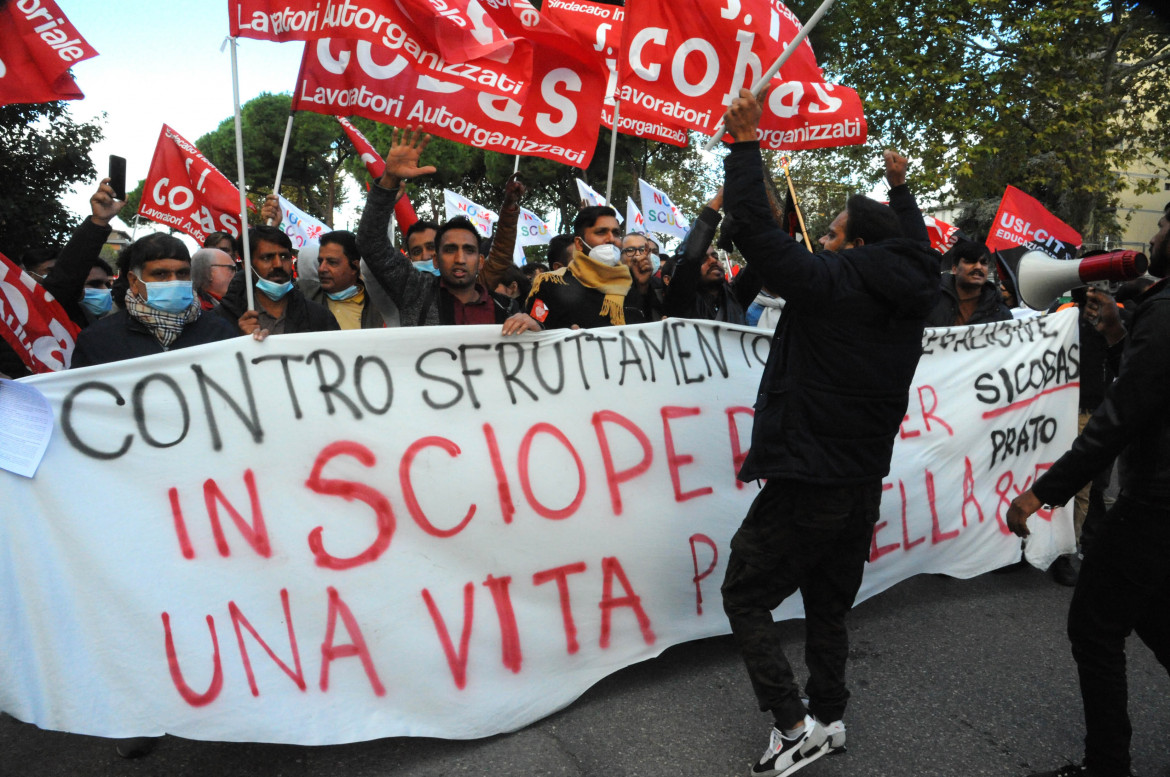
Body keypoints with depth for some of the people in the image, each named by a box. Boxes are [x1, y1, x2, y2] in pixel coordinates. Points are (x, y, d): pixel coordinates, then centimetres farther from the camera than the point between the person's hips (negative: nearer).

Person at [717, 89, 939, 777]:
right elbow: (918, 245, 28)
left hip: (806, 486, -8)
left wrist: (747, 141, -8)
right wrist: (900, 188, 41)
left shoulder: (830, 281, -14)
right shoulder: (913, 294, 6)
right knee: (829, 606, 21)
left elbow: (757, 228, -17)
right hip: (866, 486, 8)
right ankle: (829, 718, 33)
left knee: (745, 596, 6)